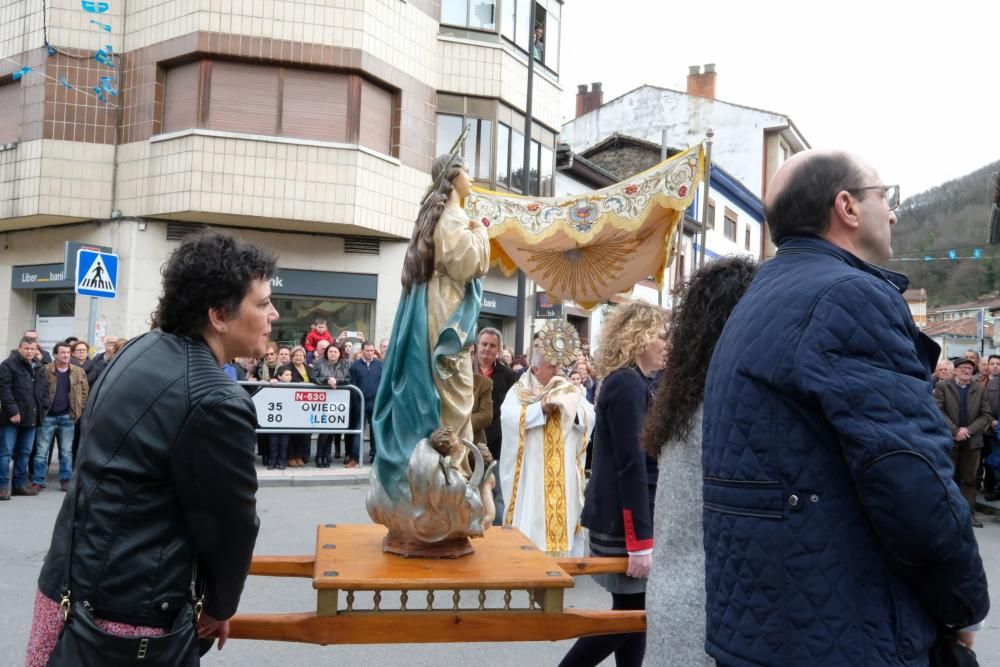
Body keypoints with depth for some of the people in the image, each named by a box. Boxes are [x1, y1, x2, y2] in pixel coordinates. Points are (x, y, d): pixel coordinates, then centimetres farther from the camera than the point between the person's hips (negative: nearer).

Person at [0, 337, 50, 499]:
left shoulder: (39, 368, 14)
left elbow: (45, 389, 18)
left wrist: (43, 408, 5)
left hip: (32, 417, 6)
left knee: (24, 452, 12)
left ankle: (20, 483, 20)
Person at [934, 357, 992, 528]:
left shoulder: (980, 389, 7)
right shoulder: (942, 387, -1)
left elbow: (987, 416, 1)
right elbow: (939, 412, -9)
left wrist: (968, 430, -12)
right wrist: (955, 431, -17)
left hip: (972, 441, 2)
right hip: (948, 440, -2)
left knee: (969, 479, 5)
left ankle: (969, 513, 10)